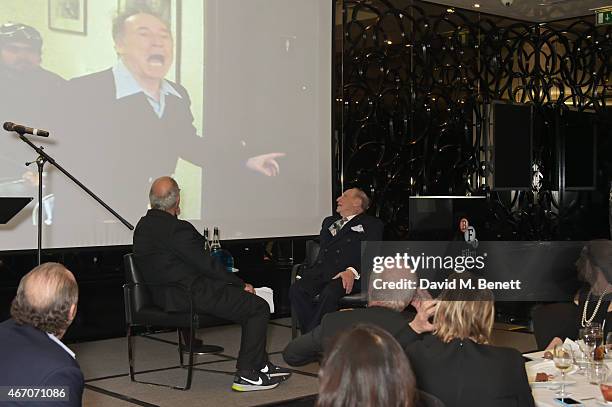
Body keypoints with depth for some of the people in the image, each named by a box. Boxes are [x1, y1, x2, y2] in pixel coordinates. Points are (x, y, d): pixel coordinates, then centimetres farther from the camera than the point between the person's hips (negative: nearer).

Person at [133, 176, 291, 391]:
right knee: (259, 307, -3)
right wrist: (241, 284, -8)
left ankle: (262, 365, 26)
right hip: (189, 297, -11)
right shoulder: (176, 229, -23)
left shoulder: (144, 226, 7)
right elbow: (206, 264, -17)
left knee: (248, 301, 21)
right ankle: (246, 374, 1)